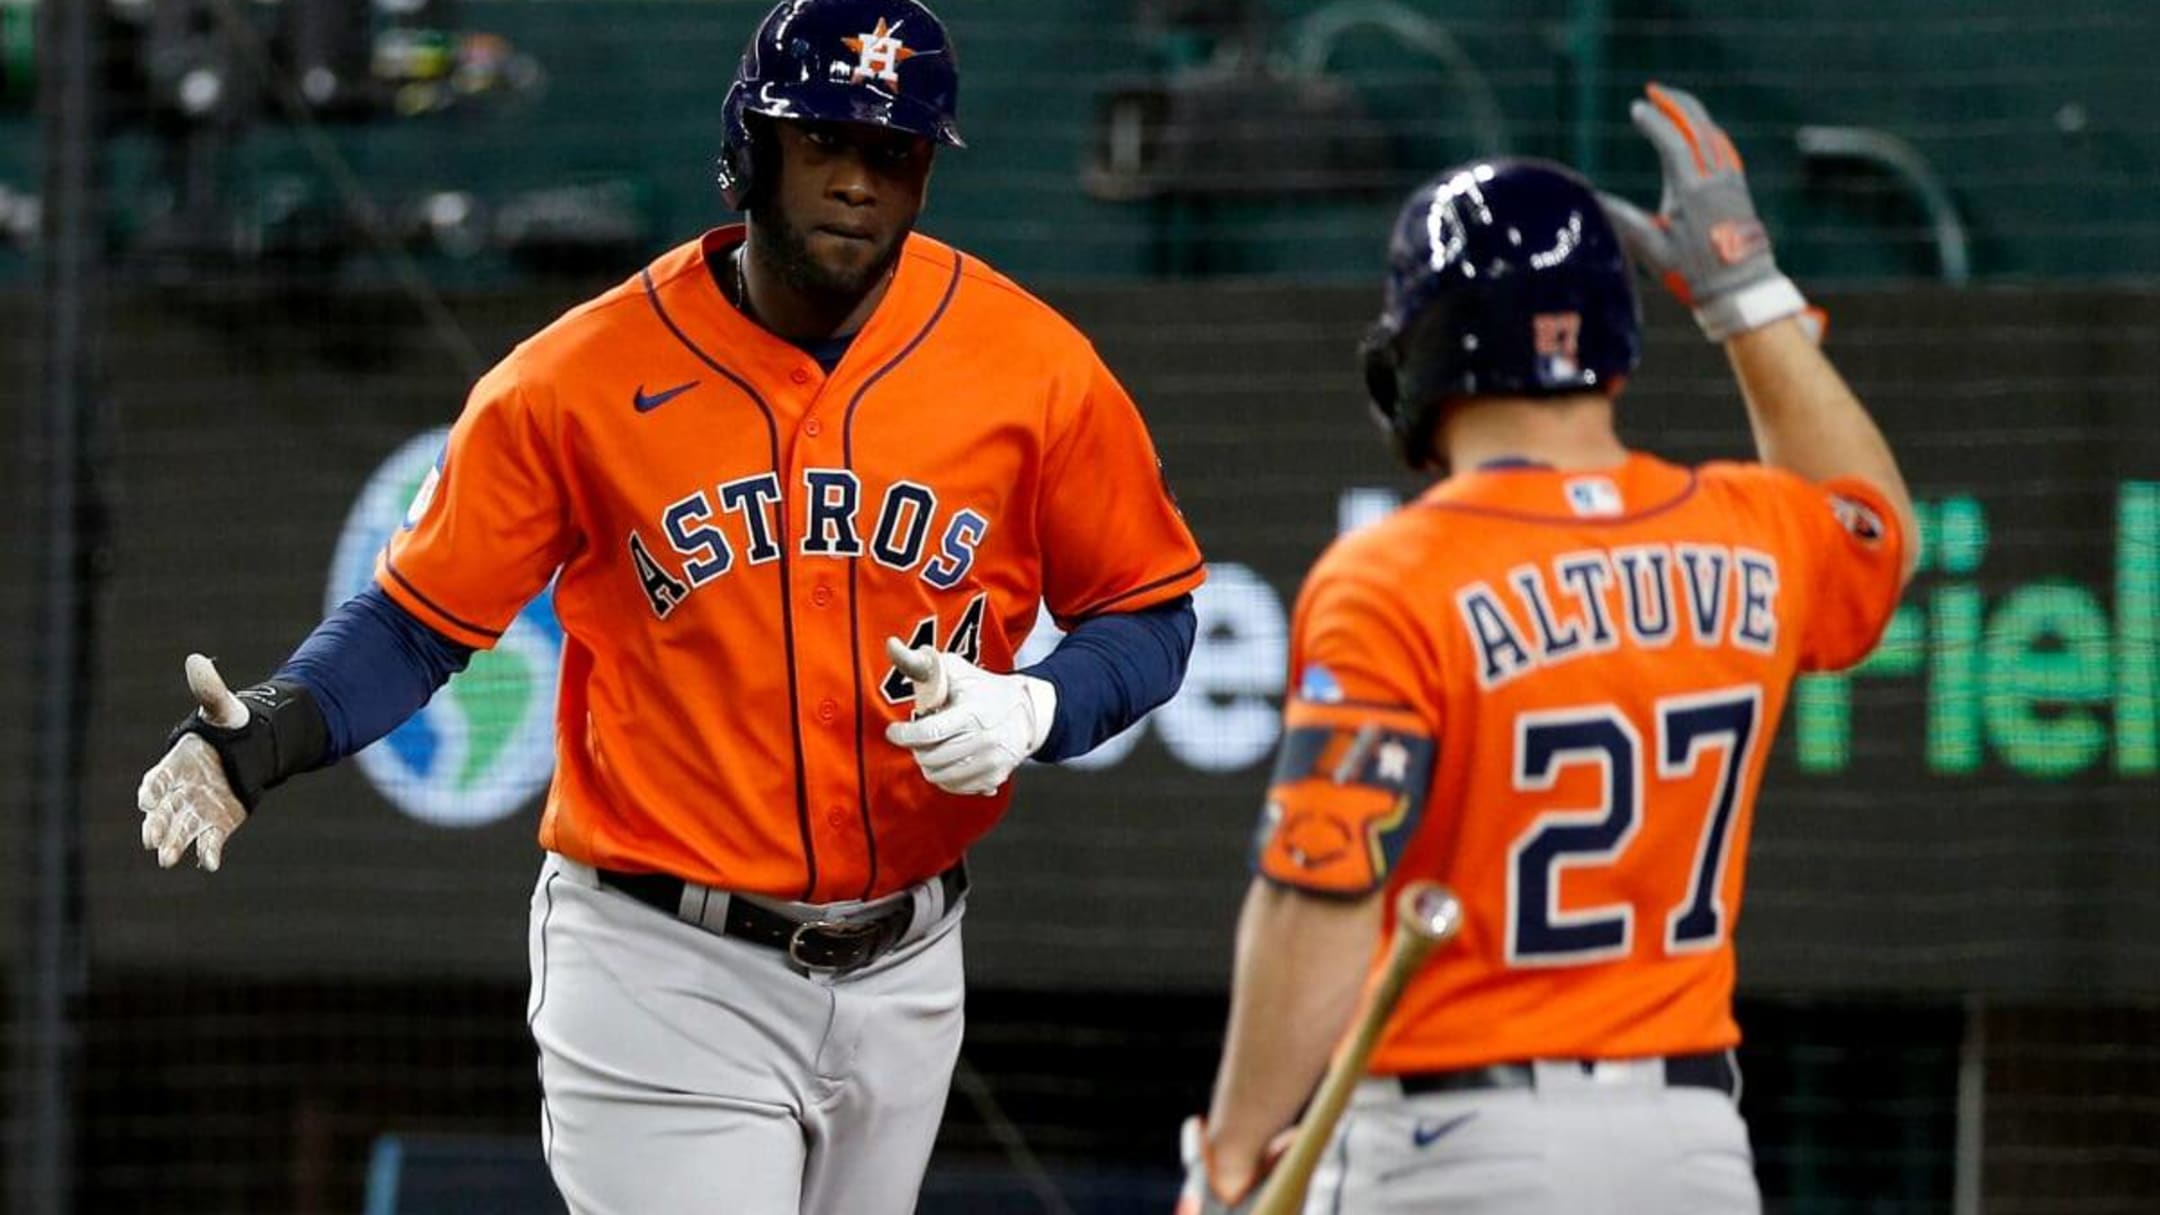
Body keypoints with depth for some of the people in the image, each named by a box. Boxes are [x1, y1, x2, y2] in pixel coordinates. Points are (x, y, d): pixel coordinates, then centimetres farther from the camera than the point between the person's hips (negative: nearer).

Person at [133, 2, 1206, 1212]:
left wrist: (1029, 711, -16)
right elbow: (418, 618, -4)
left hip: (902, 975, 4)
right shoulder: (581, 379, -9)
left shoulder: (1032, 368, -4)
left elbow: (1150, 611, 5)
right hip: (667, 976, -3)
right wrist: (264, 737, -22)